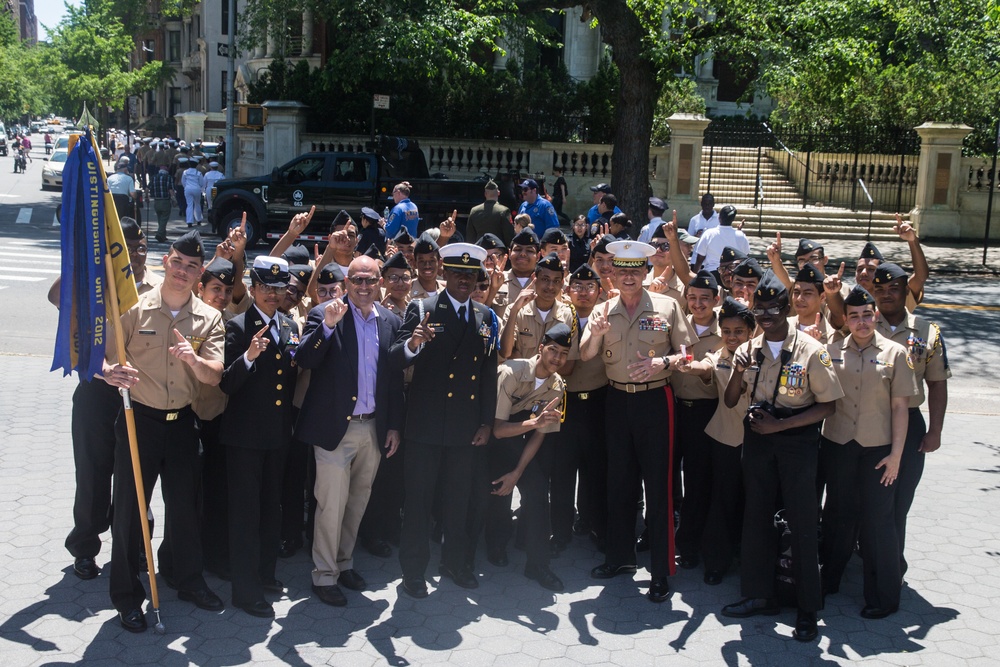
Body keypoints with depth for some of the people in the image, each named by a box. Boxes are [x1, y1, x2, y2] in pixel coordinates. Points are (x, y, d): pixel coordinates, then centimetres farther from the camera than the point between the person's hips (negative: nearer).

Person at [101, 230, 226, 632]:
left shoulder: (209, 318, 1)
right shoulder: (134, 308, -6)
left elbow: (214, 376, -7)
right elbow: (103, 355, -8)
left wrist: (194, 359, -28)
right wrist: (110, 372, -31)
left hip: (182, 422, 3)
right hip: (138, 419, -2)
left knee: (185, 505, 14)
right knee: (129, 508, 4)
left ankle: (188, 581, 32)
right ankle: (127, 595, 18)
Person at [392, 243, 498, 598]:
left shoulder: (485, 316, 9)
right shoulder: (421, 309, -3)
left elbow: (490, 372, 11)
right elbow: (397, 359, -13)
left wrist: (487, 422, 6)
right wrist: (412, 344, -36)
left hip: (467, 427, 4)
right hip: (426, 424, -4)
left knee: (459, 499, 14)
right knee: (418, 499, 4)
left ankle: (456, 561, 29)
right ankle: (413, 569, 15)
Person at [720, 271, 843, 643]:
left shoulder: (811, 351, -10)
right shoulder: (750, 350, 5)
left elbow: (828, 405, -10)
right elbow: (730, 402, 7)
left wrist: (781, 425, -18)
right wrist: (739, 372, -13)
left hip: (797, 441, -5)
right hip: (757, 438, 5)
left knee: (802, 523, 1)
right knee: (756, 517, 11)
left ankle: (808, 609, 11)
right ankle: (759, 595, 24)